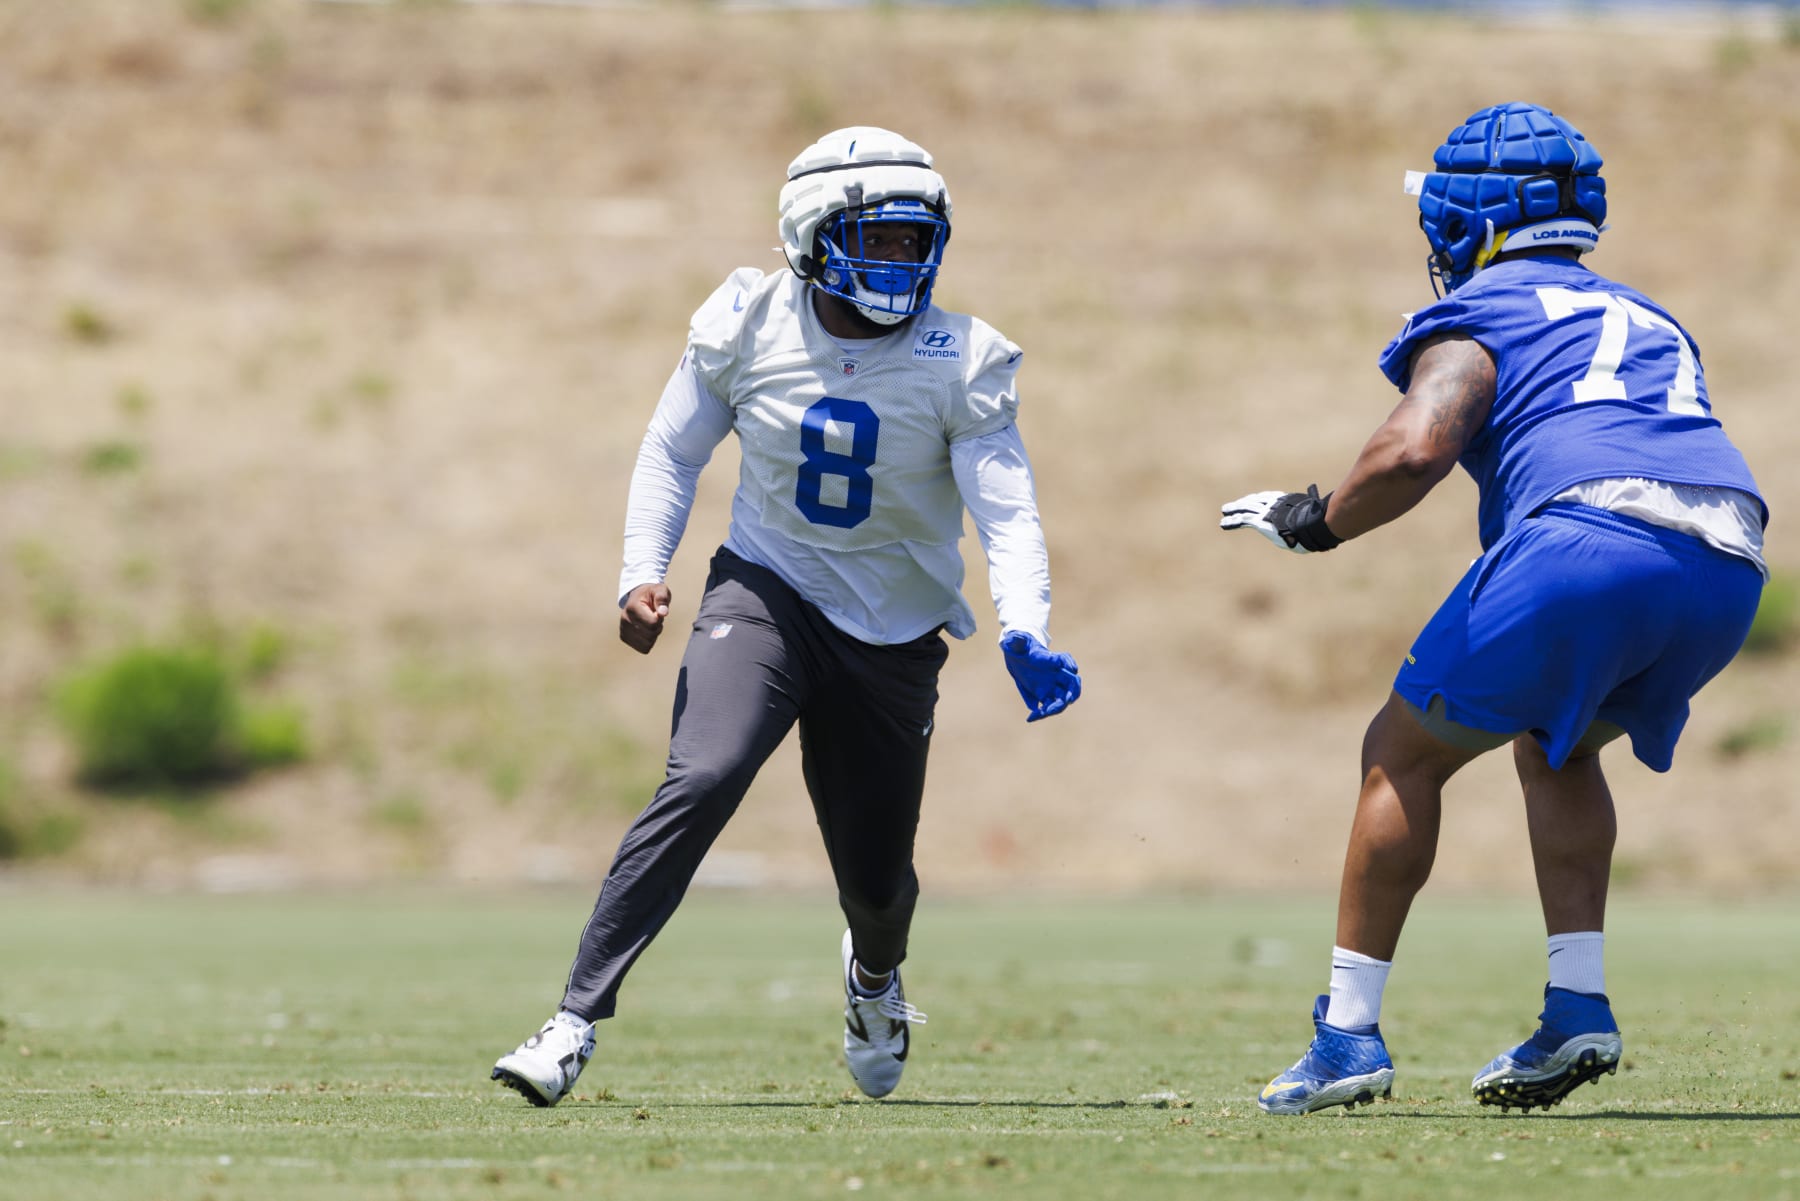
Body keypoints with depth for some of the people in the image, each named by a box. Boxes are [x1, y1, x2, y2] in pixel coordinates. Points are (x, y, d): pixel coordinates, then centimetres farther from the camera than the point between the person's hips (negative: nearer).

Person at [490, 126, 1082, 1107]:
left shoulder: (960, 364, -12)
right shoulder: (747, 327, -9)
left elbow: (1007, 513, -15)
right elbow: (672, 453, 4)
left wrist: (1025, 635, -33)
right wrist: (642, 573, -10)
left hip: (894, 632, 1)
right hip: (769, 589, -1)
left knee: (877, 878, 9)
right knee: (702, 780, -28)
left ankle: (873, 970, 51)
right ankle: (574, 1024, -27)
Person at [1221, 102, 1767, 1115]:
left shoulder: (1481, 316, 12)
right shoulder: (1646, 320, 34)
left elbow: (1415, 450, -5)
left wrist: (1315, 522, 11)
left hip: (1587, 539, -6)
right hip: (1730, 571, 6)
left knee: (1406, 755, 12)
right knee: (1555, 745, 31)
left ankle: (1350, 1032, 8)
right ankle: (1578, 1006, 16)